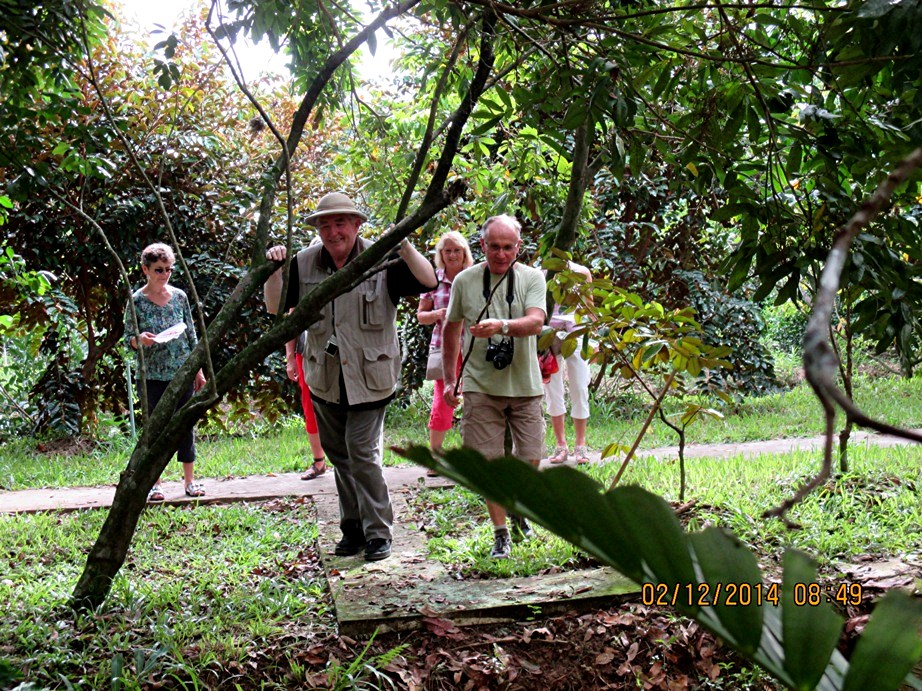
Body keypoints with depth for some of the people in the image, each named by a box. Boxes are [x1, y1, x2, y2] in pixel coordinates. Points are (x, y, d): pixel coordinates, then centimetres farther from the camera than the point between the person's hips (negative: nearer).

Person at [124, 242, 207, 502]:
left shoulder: (179, 296, 4)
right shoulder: (137, 301, -4)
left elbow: (191, 336, 9)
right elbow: (128, 339, 0)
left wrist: (198, 370, 9)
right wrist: (140, 340, -23)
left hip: (183, 373, 2)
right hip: (153, 375, -2)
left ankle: (189, 479, 17)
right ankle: (155, 482, 13)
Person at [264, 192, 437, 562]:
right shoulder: (304, 264, 2)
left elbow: (429, 282, -16)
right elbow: (275, 307, 4)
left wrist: (405, 246, -30)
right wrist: (274, 268, -12)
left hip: (369, 378, -5)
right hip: (325, 380, 5)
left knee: (362, 454, -9)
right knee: (338, 455, 14)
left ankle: (378, 533, 5)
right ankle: (352, 528, 28)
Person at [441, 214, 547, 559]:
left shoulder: (532, 278, -1)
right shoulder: (464, 281, 3)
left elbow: (536, 322, -17)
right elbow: (451, 328, 14)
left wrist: (501, 326, -36)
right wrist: (449, 378, 13)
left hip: (525, 385, 0)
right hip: (481, 386, 0)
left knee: (531, 459, 6)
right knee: (489, 460, -1)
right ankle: (501, 533, 12)